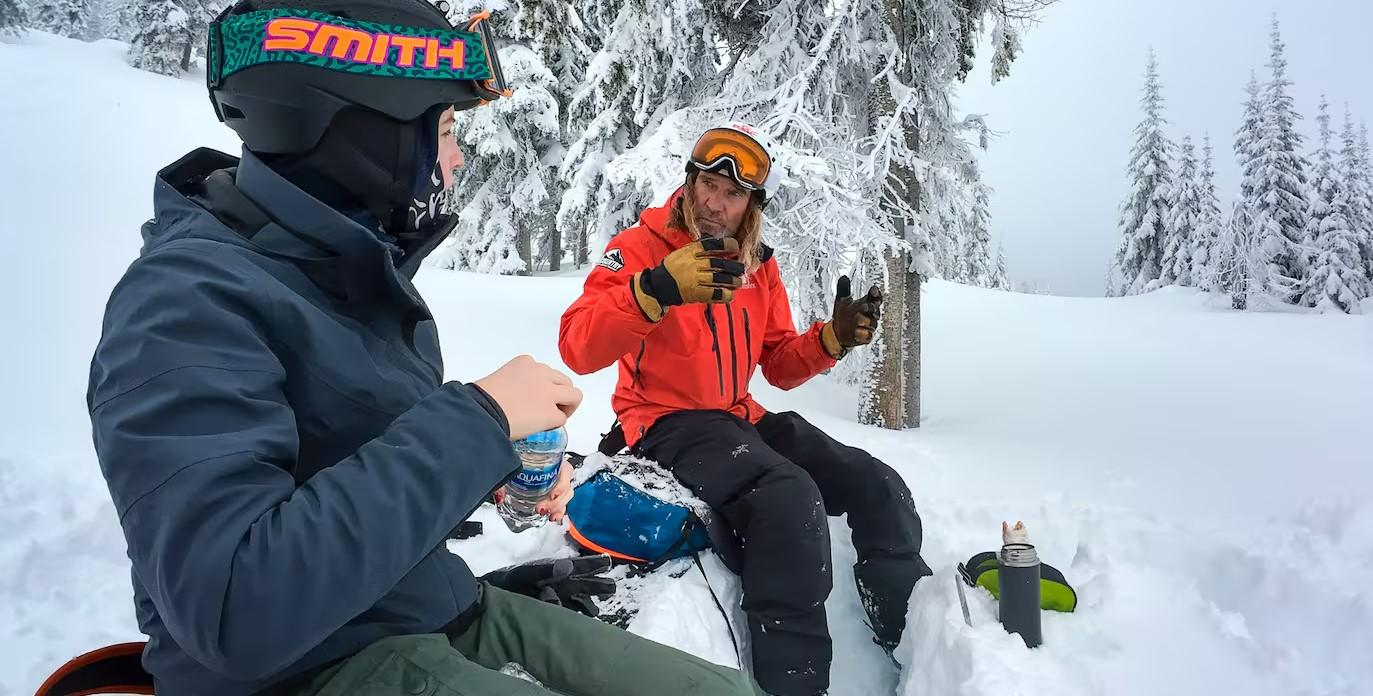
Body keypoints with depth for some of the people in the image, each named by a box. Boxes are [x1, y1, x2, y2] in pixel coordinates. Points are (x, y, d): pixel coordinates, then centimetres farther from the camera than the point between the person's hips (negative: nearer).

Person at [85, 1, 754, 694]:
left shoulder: (362, 270, 6)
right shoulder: (189, 296, -20)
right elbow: (233, 611, -31)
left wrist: (501, 469, -3)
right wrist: (479, 419, -27)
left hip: (443, 613, 8)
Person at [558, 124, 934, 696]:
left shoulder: (758, 263, 12)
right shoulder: (642, 246, -7)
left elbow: (779, 365, 15)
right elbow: (578, 349, -22)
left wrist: (833, 336, -4)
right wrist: (658, 288, -35)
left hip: (742, 419, 7)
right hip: (669, 424, -7)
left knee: (878, 486, -3)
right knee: (792, 497, -33)